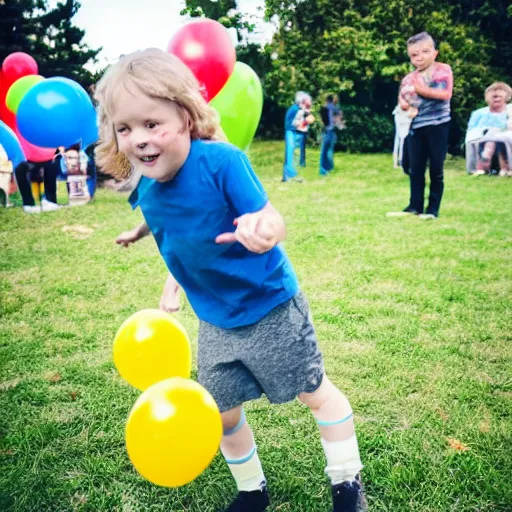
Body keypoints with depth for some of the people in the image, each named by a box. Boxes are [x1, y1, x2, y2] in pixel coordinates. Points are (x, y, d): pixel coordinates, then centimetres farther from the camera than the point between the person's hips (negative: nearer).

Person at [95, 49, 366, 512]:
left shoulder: (220, 161, -27)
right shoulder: (146, 189, -8)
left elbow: (271, 221, -31)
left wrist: (261, 230, -51)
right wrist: (176, 282, 10)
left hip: (270, 309, -5)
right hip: (215, 322, 6)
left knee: (316, 393, 13)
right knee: (223, 414, 17)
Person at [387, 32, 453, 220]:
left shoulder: (443, 70, -2)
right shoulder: (408, 79, 9)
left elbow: (446, 94, -14)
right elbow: (402, 101, 12)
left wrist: (423, 90, -15)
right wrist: (406, 104, -10)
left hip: (437, 125, -4)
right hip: (416, 127, 4)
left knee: (436, 170, 2)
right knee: (415, 170, 8)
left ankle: (433, 208, 9)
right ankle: (415, 206, 16)